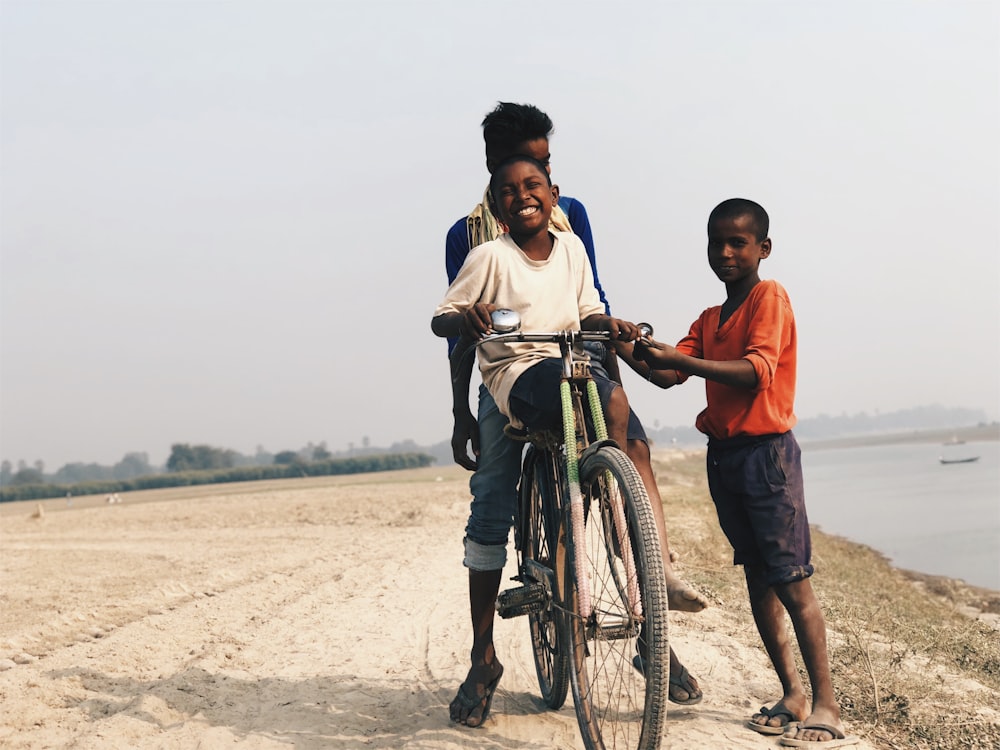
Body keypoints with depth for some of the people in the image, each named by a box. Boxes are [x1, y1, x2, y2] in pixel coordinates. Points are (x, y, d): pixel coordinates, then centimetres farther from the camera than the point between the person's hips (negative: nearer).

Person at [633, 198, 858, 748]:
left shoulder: (770, 297, -6)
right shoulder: (708, 320, 17)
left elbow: (757, 371, -20)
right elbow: (670, 374, 5)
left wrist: (682, 360, -28)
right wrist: (636, 351, -13)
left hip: (767, 450, -7)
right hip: (723, 453, 8)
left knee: (791, 578, -9)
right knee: (757, 577, 8)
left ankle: (826, 705, -7)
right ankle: (792, 694, 15)